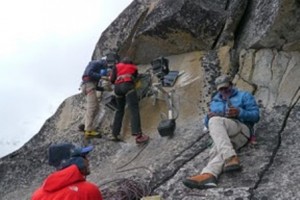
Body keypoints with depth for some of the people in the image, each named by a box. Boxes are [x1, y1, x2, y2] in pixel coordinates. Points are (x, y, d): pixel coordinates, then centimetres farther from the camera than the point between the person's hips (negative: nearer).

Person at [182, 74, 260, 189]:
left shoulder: (244, 96, 18)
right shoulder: (215, 102, 32)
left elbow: (255, 116, 5)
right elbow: (208, 123, 26)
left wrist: (239, 112, -15)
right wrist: (209, 117, 0)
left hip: (241, 130, -4)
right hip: (222, 135, 4)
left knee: (215, 121, -35)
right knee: (218, 150, -34)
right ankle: (208, 175, -68)